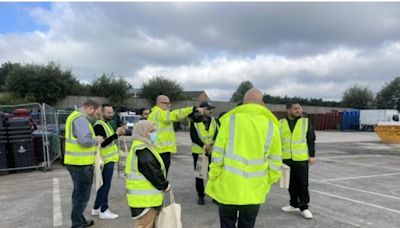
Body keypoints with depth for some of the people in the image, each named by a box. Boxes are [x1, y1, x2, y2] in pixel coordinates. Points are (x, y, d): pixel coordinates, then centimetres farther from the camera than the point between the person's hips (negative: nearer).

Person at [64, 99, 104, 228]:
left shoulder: (75, 116, 15)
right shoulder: (81, 119, -18)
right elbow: (84, 140, -29)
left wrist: (94, 139, 8)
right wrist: (96, 140, -11)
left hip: (75, 162, 11)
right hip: (81, 164, -11)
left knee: (78, 193, 21)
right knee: (82, 195, 2)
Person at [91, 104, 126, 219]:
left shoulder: (105, 123, 15)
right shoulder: (99, 125, -16)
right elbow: (103, 143, -25)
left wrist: (118, 134, 3)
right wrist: (116, 134, -27)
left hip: (109, 159, 10)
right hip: (106, 160, -10)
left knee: (103, 184, 17)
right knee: (105, 186, -1)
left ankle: (96, 208, 27)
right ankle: (104, 211, 10)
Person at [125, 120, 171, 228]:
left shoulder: (141, 148, 12)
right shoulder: (142, 152, -22)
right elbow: (153, 173, -24)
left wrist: (163, 185, 10)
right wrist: (166, 186, -10)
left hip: (147, 196, 11)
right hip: (145, 199, -11)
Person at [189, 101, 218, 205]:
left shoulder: (214, 120, 7)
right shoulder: (194, 121, -5)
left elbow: (217, 134, 3)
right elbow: (193, 136, -12)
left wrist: (211, 144, -15)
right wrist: (204, 146, -19)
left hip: (212, 152, 3)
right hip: (198, 152, -2)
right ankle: (200, 196, 21)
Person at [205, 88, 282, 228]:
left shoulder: (230, 119, -4)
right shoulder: (271, 125, 1)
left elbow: (218, 152, -6)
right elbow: (275, 161, 3)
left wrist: (213, 177, 3)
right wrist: (269, 182, 16)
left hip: (228, 185, -1)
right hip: (254, 189, 2)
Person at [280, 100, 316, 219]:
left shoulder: (306, 122, 1)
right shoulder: (282, 123, 5)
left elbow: (311, 140, 2)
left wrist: (312, 155, -3)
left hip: (301, 159, -2)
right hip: (286, 159, 3)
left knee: (303, 184, 2)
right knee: (291, 183, 13)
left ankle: (304, 207, 13)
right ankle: (294, 204, 28)